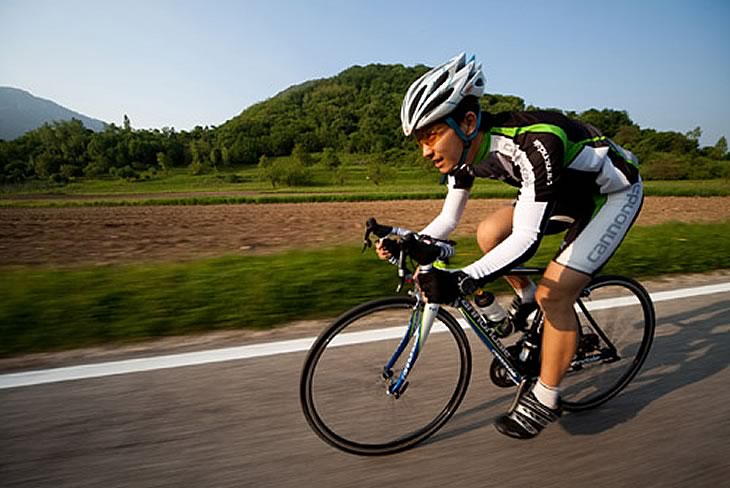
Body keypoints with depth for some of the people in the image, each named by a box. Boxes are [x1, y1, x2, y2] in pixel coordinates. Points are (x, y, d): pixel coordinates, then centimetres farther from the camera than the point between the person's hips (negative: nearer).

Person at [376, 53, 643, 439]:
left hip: (614, 193, -7)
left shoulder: (533, 143, -38)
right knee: (489, 233, -11)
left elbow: (526, 239, -41)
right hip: (567, 190, 7)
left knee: (554, 295, -14)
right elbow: (447, 221, -5)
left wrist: (459, 280, -52)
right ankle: (525, 297, 16)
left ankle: (545, 400, 5)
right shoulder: (467, 152, -14)